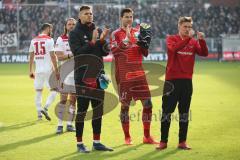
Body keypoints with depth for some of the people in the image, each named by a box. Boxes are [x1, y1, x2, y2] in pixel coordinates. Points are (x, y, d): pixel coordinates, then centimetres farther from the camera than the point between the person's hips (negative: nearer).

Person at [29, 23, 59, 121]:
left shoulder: (34, 41, 10)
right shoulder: (49, 40, -6)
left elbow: (31, 57, 12)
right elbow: (53, 56, -11)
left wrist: (31, 71, 18)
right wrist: (56, 70, -8)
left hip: (38, 70, 5)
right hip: (48, 70, -5)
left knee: (38, 91, 11)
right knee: (54, 90, 4)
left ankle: (39, 113, 11)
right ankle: (45, 108, -11)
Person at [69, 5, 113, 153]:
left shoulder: (98, 31, 12)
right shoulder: (75, 33, -1)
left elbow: (105, 52, 7)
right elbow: (77, 52, -14)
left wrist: (102, 40, -11)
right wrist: (93, 42, -20)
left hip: (98, 76, 5)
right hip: (83, 77, -5)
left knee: (98, 109, 8)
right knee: (82, 109, -5)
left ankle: (97, 142, 16)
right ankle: (80, 143, 2)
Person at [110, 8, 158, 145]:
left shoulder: (138, 32, 12)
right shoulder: (116, 34, 1)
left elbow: (145, 53, 13)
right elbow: (114, 52, -14)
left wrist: (143, 43, -8)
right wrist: (126, 39, -20)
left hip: (139, 73, 4)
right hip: (124, 74, -4)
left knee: (148, 103, 0)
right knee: (125, 105, 0)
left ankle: (147, 136, 10)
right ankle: (127, 137, 10)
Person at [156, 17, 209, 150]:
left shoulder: (193, 42, 9)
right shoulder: (171, 39, 1)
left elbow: (204, 53, -6)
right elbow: (174, 48, -21)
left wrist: (202, 40, -21)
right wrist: (188, 38, -27)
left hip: (187, 81, 3)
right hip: (172, 80, -3)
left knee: (184, 112, 6)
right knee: (167, 111, -1)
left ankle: (182, 142, 11)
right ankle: (163, 142, 5)